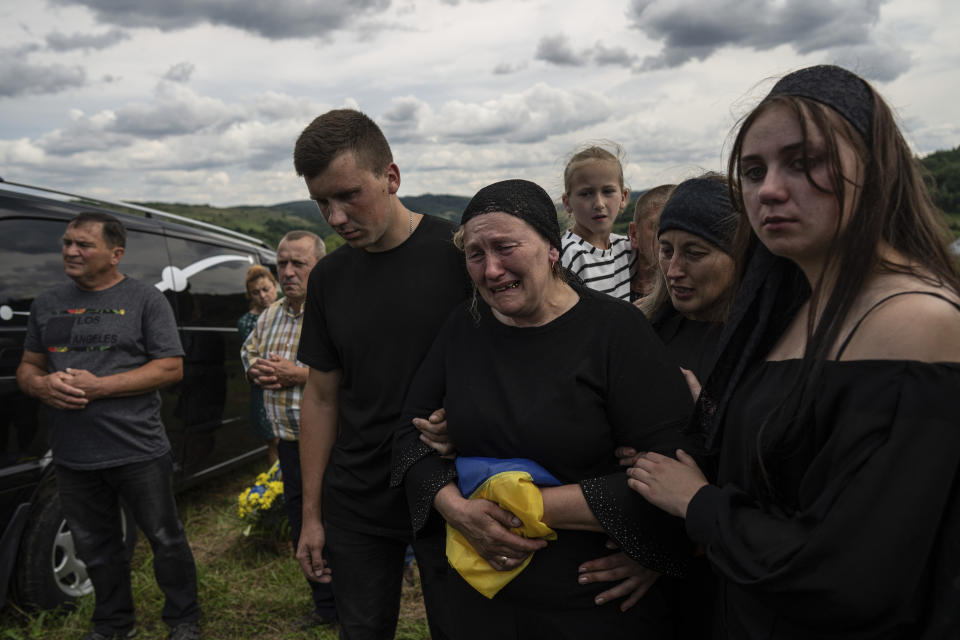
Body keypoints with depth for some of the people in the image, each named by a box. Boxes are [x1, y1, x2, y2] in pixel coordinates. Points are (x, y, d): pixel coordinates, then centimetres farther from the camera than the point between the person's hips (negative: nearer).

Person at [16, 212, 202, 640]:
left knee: (166, 540, 6)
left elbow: (171, 368, -9)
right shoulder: (47, 305, 12)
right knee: (95, 548, 17)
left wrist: (97, 386, -17)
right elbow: (26, 368, 18)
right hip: (72, 457, 5)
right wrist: (42, 385, -8)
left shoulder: (145, 300, -3)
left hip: (138, 453, -5)